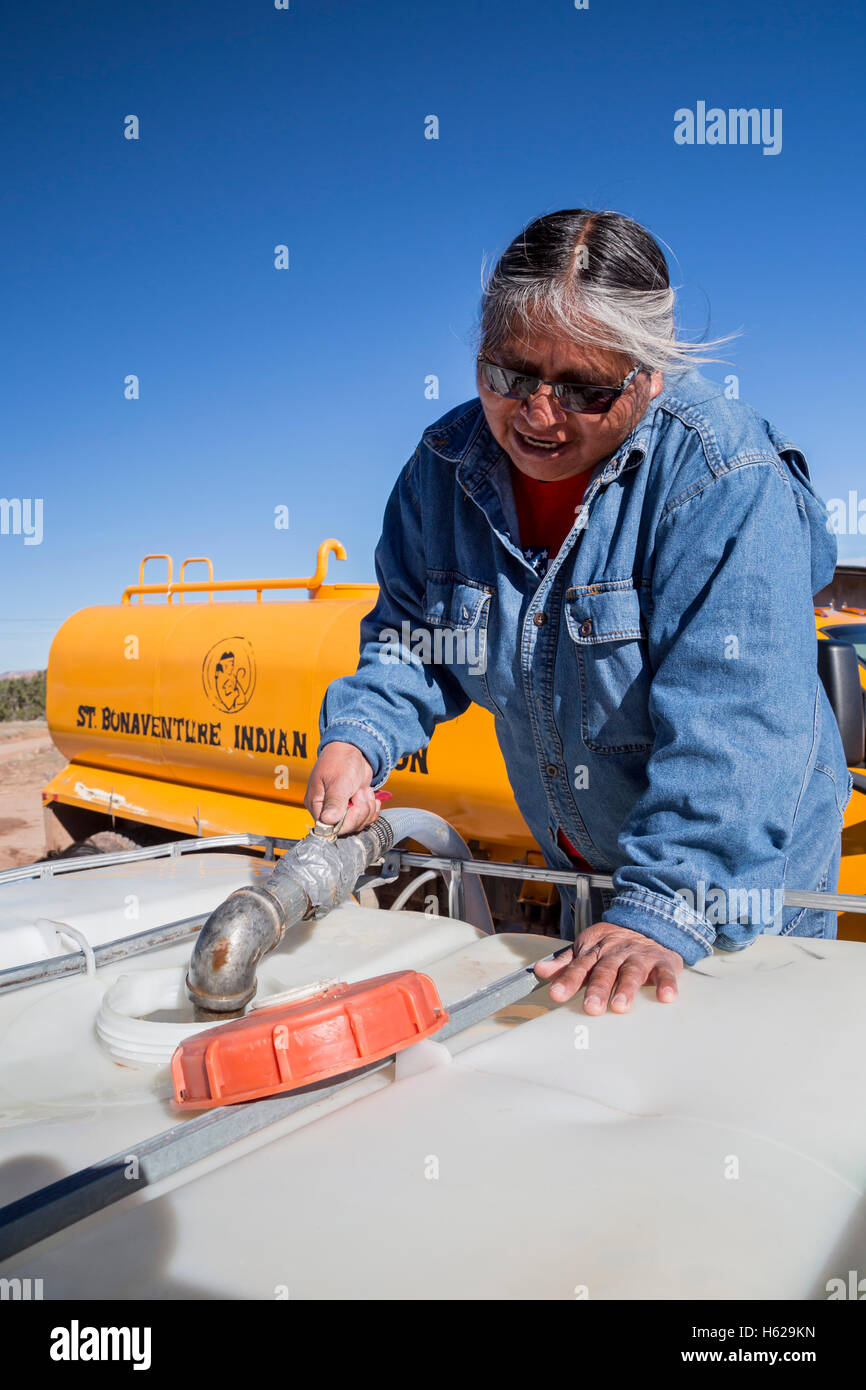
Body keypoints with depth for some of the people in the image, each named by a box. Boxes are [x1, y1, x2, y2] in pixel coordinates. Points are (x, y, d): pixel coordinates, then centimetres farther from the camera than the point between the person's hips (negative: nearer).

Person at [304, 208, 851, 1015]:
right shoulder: (447, 466, -10)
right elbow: (413, 639, -2)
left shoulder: (729, 483, -28)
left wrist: (663, 905, -41)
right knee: (574, 1010, 25)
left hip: (746, 861, -4)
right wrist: (355, 737, -21)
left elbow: (730, 722, -33)